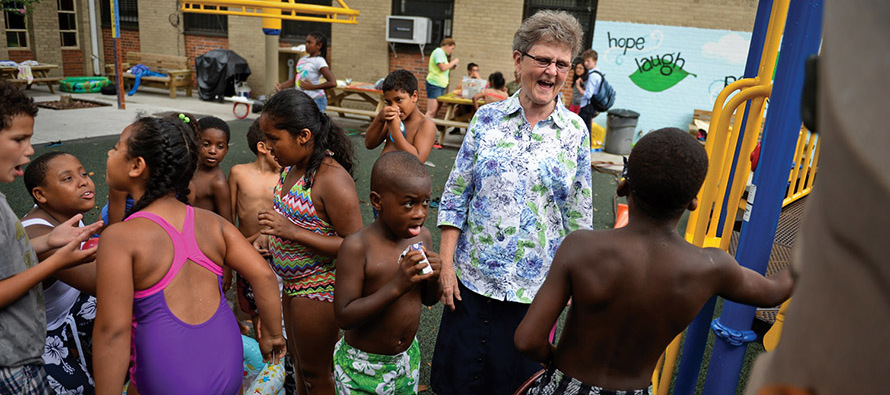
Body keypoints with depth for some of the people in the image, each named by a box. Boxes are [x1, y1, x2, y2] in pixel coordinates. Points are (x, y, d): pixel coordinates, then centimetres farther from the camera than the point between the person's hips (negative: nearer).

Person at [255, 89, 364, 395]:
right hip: (293, 284, 9)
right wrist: (269, 236, 0)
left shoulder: (332, 180, -27)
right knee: (299, 364, 26)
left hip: (318, 289, -8)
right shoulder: (291, 167, 1)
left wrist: (292, 231, -30)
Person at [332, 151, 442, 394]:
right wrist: (397, 286, -32)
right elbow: (343, 317, -24)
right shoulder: (357, 246, -23)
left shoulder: (422, 236, -6)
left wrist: (433, 278, -17)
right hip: (362, 367, -5)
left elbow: (430, 300, 5)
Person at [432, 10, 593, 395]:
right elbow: (455, 195, -1)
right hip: (473, 274, 0)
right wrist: (445, 263, -4)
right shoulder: (488, 118, -3)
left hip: (536, 283, 0)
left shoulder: (576, 132, -2)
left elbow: (579, 217, 4)